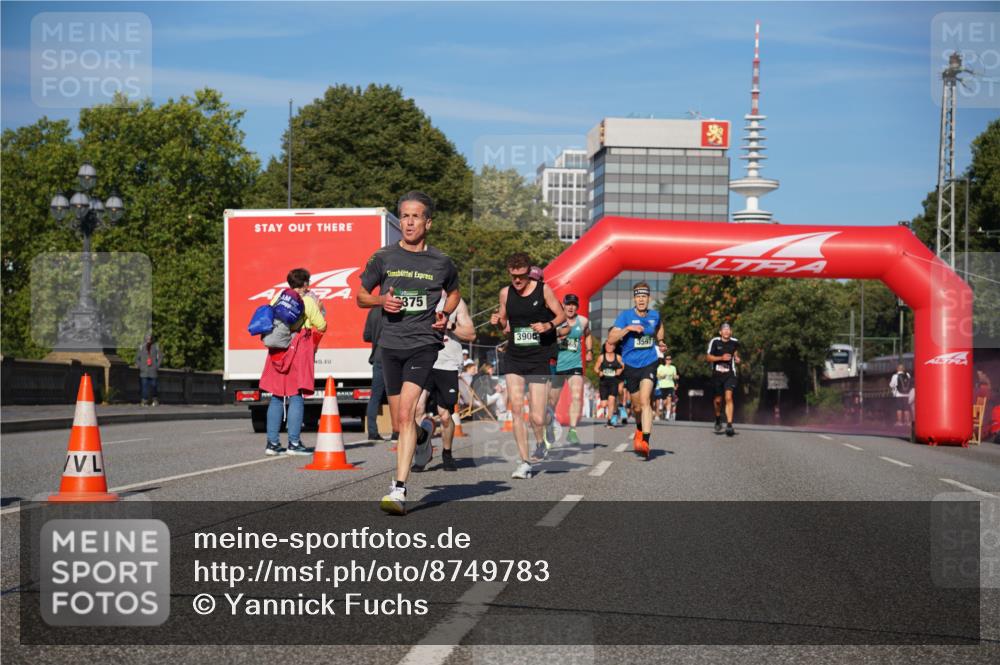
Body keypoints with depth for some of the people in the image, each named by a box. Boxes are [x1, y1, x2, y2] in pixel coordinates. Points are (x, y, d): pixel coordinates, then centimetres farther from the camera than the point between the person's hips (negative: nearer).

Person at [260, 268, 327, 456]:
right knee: (296, 396, -3)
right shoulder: (308, 302, -3)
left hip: (277, 350, 4)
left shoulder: (277, 298, 9)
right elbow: (322, 327, 1)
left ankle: (272, 442, 9)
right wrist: (318, 309, 15)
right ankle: (294, 443, -6)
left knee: (276, 397, 9)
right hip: (300, 350, -4)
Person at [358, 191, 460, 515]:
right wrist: (381, 300, -9)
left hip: (423, 342, -3)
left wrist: (445, 314, 2)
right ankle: (422, 437, 48)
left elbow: (453, 293, 22)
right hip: (390, 343, 3)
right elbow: (361, 296, 12)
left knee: (405, 414, -18)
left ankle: (399, 490, -19)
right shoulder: (383, 257, 3)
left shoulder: (441, 262, 3)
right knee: (400, 422, 11)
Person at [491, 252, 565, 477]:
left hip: (539, 359, -3)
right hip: (514, 357, 3)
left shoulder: (543, 290, -4)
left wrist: (549, 326, -15)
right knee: (516, 408, -10)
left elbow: (561, 315, 4)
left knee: (537, 418, -5)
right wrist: (497, 321, -5)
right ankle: (524, 461, -1)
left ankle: (541, 441, 31)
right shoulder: (505, 293, 6)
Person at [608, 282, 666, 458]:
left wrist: (660, 343, 10)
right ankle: (639, 430, 45)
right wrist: (628, 328, -26)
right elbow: (611, 339, -14)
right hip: (630, 365, 0)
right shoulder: (626, 315, -6)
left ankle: (645, 442, -28)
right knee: (636, 405, 12)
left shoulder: (655, 315, 3)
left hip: (649, 363, 0)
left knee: (645, 400, -21)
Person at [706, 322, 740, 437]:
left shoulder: (735, 342, 3)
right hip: (717, 374, 0)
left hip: (729, 374, 0)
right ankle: (718, 419, 40)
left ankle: (729, 425, -19)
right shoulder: (715, 341, -6)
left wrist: (736, 358, 4)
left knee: (728, 397, -16)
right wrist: (721, 358, -16)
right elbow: (708, 357, -4)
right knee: (717, 400, 11)